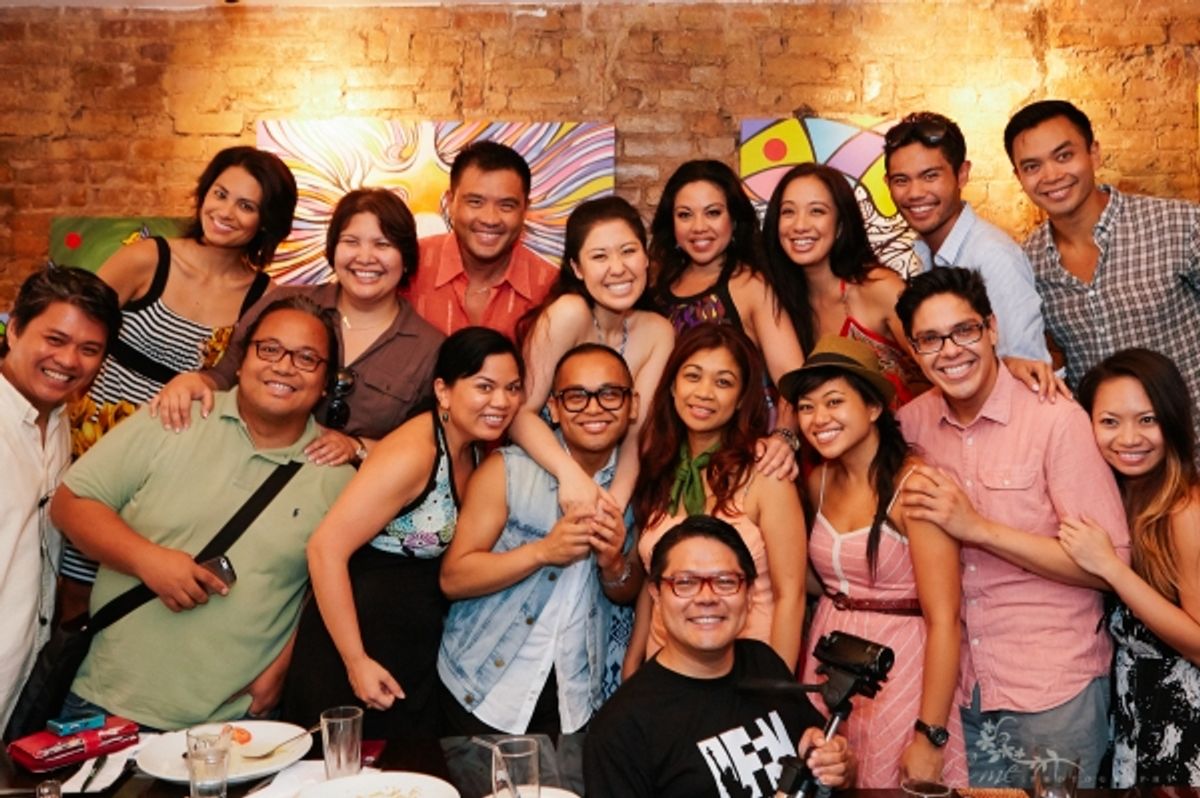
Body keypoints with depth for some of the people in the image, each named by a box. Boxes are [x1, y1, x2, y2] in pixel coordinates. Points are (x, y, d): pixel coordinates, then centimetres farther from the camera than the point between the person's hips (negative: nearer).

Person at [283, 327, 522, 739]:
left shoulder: (476, 452, 4)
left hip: (420, 655, 8)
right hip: (353, 646, -8)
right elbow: (325, 549, -23)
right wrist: (356, 661, -22)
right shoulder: (413, 453, -20)